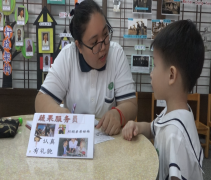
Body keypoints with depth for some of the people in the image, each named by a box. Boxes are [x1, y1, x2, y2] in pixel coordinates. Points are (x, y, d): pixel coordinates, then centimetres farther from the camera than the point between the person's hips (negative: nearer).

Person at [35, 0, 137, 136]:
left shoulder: (117, 54, -8)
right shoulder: (67, 56, -7)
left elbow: (130, 105, -9)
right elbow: (42, 101, -8)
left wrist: (118, 114, -30)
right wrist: (63, 114, -28)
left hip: (109, 137, 0)